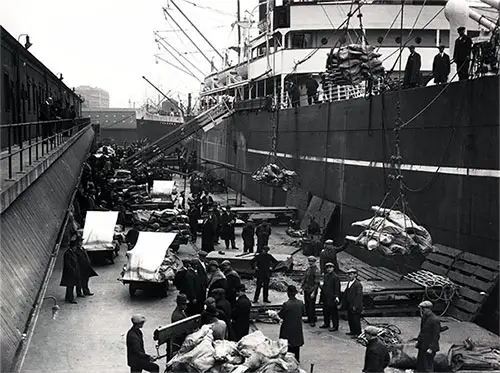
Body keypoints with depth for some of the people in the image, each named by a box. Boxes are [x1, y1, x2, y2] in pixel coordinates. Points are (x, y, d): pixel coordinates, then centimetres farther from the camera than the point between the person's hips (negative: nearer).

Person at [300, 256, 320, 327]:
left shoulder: (316, 271, -14)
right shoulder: (308, 269, 10)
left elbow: (316, 283, -16)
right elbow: (304, 278, 17)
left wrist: (313, 292, -18)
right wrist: (301, 288, 13)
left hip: (312, 291, -7)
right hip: (306, 290, 8)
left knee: (311, 306, -4)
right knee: (307, 305, 13)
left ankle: (313, 321, 4)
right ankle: (309, 319, 25)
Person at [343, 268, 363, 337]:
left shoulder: (358, 284, -14)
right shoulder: (349, 283, 12)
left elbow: (359, 296, -18)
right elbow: (345, 293, 17)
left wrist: (355, 306, -21)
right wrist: (344, 303, 13)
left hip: (355, 307, -8)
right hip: (349, 306, 8)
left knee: (356, 320, -3)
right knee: (350, 319, 14)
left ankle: (358, 333, 7)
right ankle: (352, 331, 27)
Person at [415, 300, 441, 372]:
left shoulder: (435, 320, -17)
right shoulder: (424, 318, 11)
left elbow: (436, 336, -17)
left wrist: (431, 348, -19)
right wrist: (418, 340, 14)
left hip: (429, 348, -9)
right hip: (422, 346, 9)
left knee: (428, 367, -3)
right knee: (419, 366, 12)